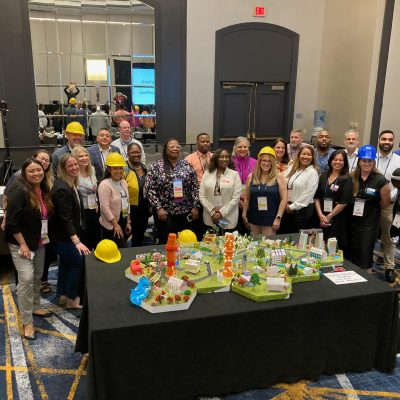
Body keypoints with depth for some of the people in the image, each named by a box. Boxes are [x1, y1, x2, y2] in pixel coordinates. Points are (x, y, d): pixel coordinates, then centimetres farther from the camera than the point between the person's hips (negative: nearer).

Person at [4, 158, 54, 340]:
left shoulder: (44, 190, 4)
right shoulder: (19, 191, -19)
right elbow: (12, 222, -21)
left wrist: (45, 235, 13)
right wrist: (23, 244, -19)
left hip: (39, 242, 8)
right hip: (21, 243, -8)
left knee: (37, 277, 17)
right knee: (26, 279, -10)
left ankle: (35, 307, 36)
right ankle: (27, 322, 1)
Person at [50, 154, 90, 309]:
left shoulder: (72, 184, 4)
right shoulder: (62, 188, -25)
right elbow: (65, 218, -29)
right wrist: (77, 241, -34)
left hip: (69, 233, 10)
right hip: (63, 236, -10)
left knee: (66, 263, 18)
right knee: (78, 261, -3)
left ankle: (62, 296, 33)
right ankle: (71, 299, 12)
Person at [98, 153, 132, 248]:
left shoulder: (124, 183, 9)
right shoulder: (105, 185, -15)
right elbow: (104, 207, -19)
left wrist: (128, 222, 12)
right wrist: (115, 225, -15)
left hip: (123, 223, 7)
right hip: (111, 225, -7)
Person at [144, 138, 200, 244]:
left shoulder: (187, 165, 7)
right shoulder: (156, 166, -3)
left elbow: (195, 187, 8)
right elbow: (150, 189, -7)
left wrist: (195, 206, 2)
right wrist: (158, 207, -12)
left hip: (185, 212, 3)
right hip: (165, 212, -3)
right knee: (166, 242, 3)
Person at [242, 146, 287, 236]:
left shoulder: (279, 177, -3)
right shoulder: (251, 177, 4)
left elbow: (284, 199, -6)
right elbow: (247, 198, 9)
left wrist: (278, 218, -10)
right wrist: (244, 214, 7)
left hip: (270, 219, -3)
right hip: (254, 218, 3)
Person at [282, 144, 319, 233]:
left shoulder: (313, 173, -7)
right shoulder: (292, 168, 10)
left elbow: (307, 195, -12)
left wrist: (292, 207, -9)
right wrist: (286, 204, -6)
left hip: (302, 209, -5)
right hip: (287, 209, 5)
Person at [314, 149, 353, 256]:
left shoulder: (347, 179, -3)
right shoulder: (323, 176, 9)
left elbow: (344, 202, -10)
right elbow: (317, 197, 5)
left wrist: (329, 217, -9)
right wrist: (321, 215, -7)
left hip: (338, 220, -4)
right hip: (321, 219, 4)